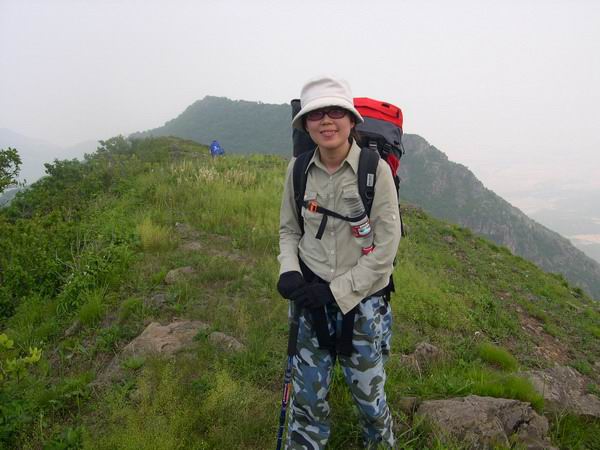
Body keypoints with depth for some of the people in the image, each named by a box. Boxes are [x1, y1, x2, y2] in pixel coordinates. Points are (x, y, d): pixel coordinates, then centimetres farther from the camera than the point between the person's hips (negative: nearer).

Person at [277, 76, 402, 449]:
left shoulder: (376, 169, -14)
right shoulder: (298, 169, -3)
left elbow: (386, 247, -13)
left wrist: (337, 291, -15)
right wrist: (288, 271, -10)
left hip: (362, 299, -2)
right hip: (310, 296, 3)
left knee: (367, 390, 13)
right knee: (307, 393, 13)